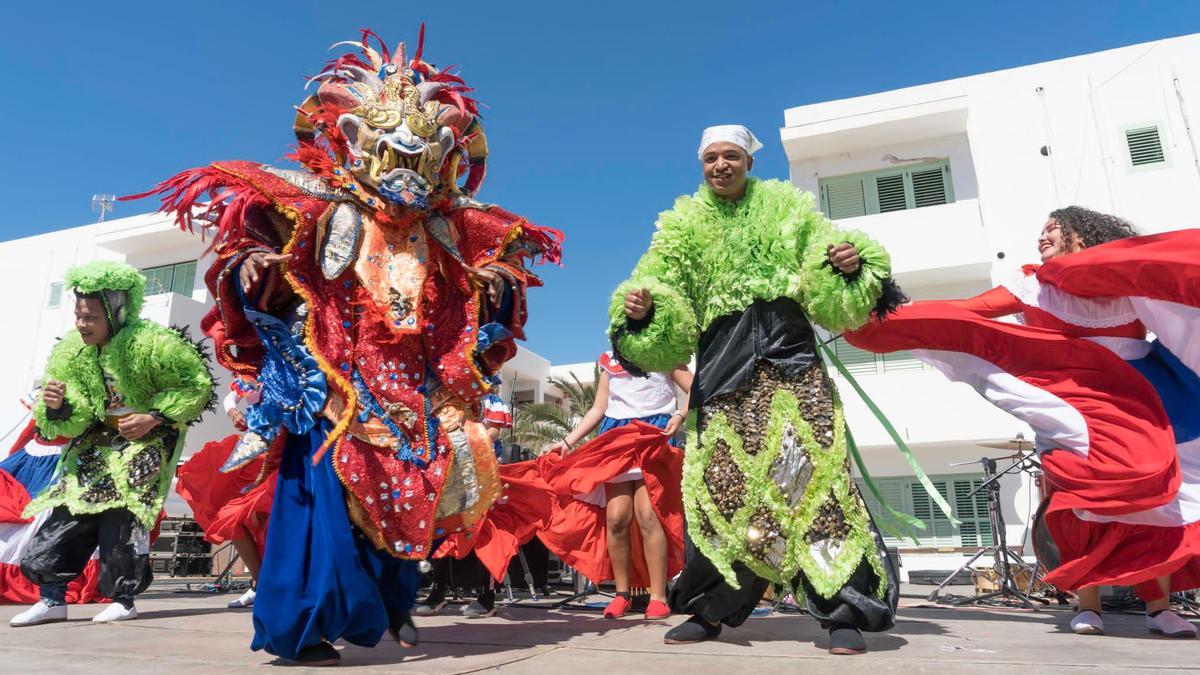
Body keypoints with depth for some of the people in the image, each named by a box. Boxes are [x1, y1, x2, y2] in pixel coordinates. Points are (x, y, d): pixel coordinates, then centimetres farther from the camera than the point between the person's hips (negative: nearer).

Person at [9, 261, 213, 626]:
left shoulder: (150, 343, -21)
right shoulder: (70, 353, -2)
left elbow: (197, 384, -15)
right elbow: (73, 423, -2)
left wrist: (154, 418, -21)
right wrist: (57, 407, -26)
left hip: (144, 445, -6)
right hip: (96, 445, 6)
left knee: (124, 515, -12)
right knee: (66, 512, 1)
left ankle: (123, 600, 3)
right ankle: (52, 599, 13)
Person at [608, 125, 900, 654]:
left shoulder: (787, 207, 16)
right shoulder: (683, 225, 16)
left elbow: (826, 275, 13)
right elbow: (657, 287, 10)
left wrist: (850, 263, -10)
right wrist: (640, 309, -13)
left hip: (790, 354, 0)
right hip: (723, 362, 0)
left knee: (815, 469, -9)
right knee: (723, 481, -2)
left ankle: (843, 610, 0)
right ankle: (710, 609, 11)